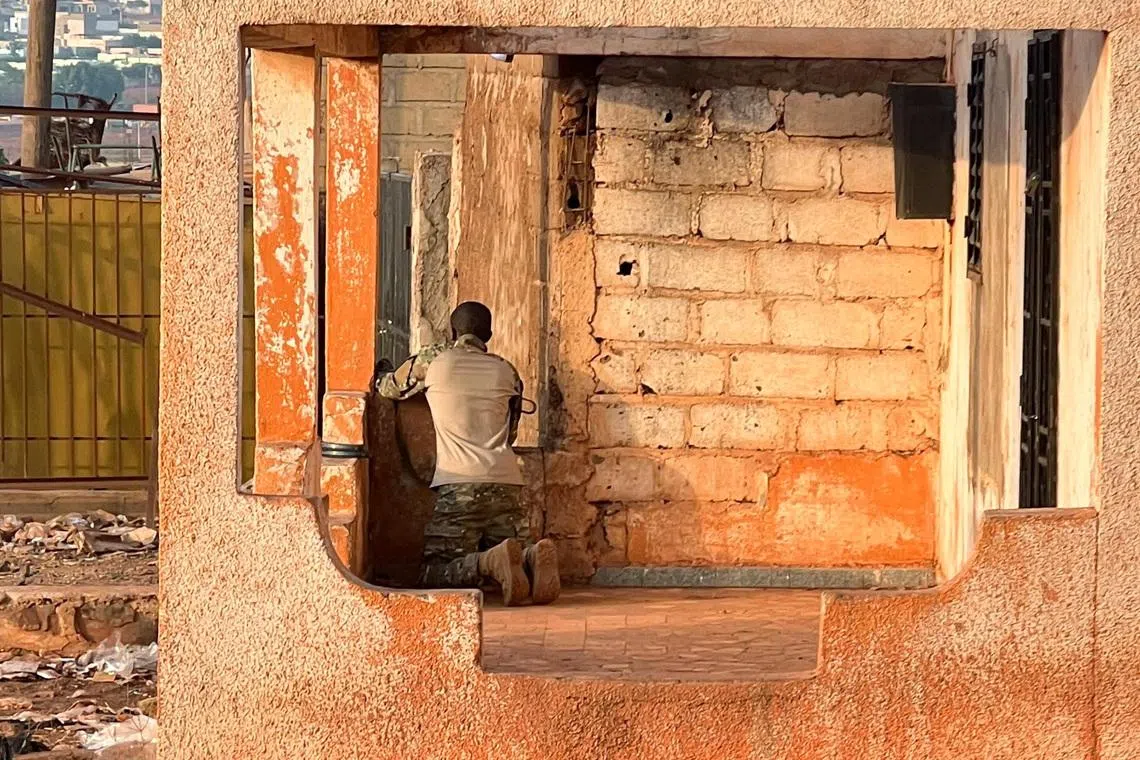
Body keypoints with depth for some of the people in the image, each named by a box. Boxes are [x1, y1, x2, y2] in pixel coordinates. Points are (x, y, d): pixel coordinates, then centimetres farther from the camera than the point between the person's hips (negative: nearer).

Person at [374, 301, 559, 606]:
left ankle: (491, 562, -29)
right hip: (506, 483, 4)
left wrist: (381, 377, 50)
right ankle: (532, 558, -20)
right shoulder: (506, 371, 18)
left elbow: (388, 388, 27)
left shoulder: (433, 360, 9)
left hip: (457, 485, -3)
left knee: (434, 575, 0)